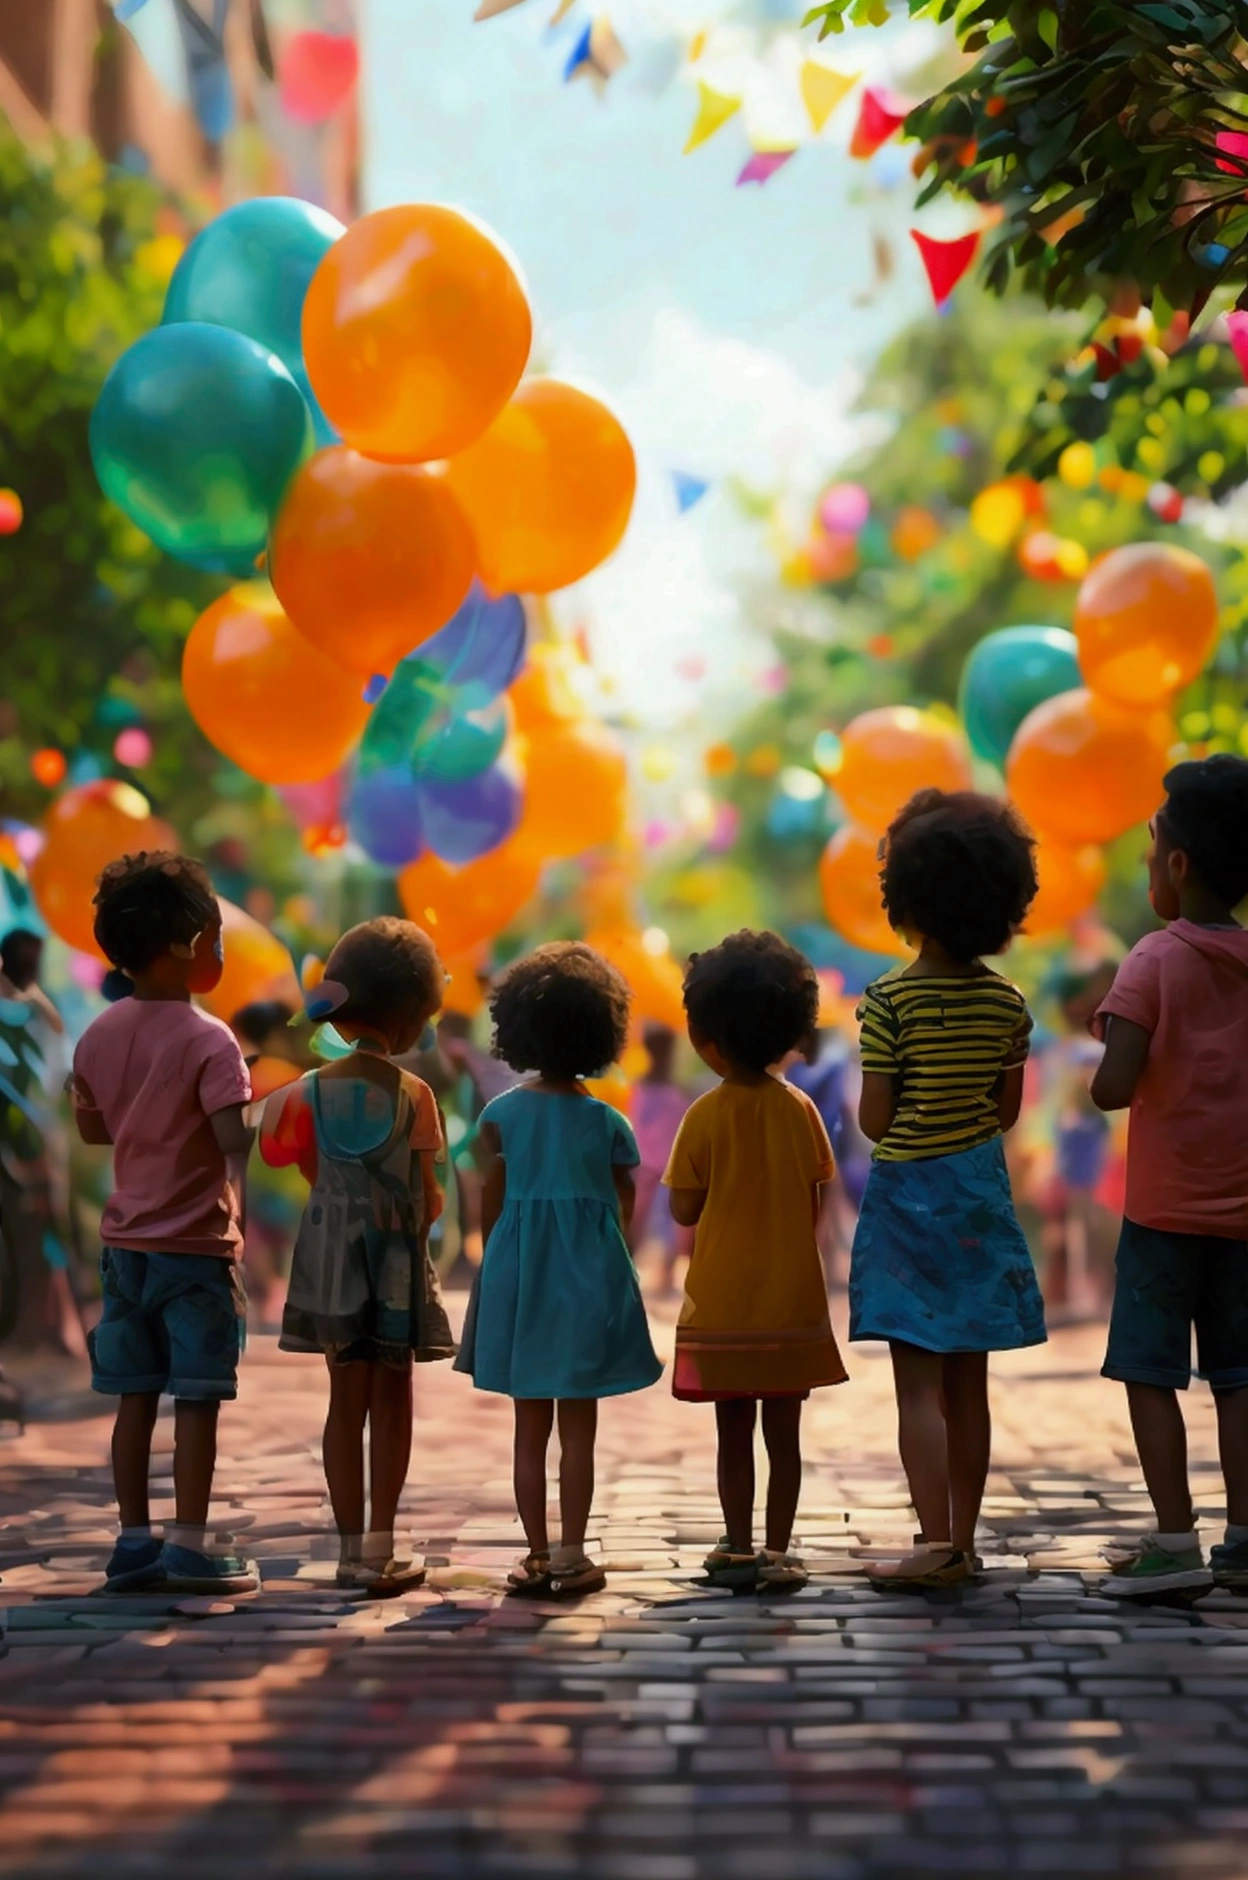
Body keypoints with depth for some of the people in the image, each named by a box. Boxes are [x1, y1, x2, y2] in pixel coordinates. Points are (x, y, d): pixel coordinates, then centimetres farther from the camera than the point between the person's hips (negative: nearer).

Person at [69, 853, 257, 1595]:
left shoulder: (99, 1035, 6)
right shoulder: (208, 1040, -15)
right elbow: (238, 1139, -24)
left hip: (127, 1241, 7)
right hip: (196, 1243, -6)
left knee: (136, 1396, 11)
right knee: (198, 1398, 0)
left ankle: (135, 1540, 16)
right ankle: (191, 1543, 3)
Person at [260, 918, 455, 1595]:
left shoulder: (313, 1090, -1)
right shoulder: (413, 1094, -11)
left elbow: (315, 1176, 3)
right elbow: (428, 1199, -8)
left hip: (330, 1258, 3)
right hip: (395, 1261, -3)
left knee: (347, 1401, 9)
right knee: (392, 1400, 7)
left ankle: (351, 1550, 11)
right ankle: (380, 1550, 4)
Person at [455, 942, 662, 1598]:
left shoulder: (501, 1114, -3)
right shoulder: (608, 1124, -5)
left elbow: (490, 1207, 2)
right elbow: (623, 1208, 3)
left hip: (517, 1274, 2)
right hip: (589, 1275, -2)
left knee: (530, 1427, 10)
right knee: (578, 1428, 4)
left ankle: (537, 1554, 11)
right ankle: (571, 1557, 5)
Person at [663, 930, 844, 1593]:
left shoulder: (706, 1116, -10)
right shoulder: (800, 1108, -1)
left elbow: (683, 1210, -6)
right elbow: (817, 1201, 3)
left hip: (723, 1300, -2)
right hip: (793, 1296, 2)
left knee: (734, 1433, 6)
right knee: (784, 1433, 6)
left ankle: (738, 1548, 10)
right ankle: (777, 1550, 8)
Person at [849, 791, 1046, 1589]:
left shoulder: (891, 1001, -14)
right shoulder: (1008, 1002, 0)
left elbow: (874, 1120, -12)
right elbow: (1007, 1112, 7)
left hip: (909, 1193, -5)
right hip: (981, 1192, 5)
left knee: (919, 1381, -3)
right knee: (969, 1383, 11)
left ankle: (936, 1542, -9)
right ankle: (964, 1540, 17)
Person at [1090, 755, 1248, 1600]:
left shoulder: (1156, 961, -11)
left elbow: (1112, 1086, -19)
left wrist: (1113, 1041, 1)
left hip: (1166, 1206, -5)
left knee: (1151, 1369, 1)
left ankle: (1176, 1539, -2)